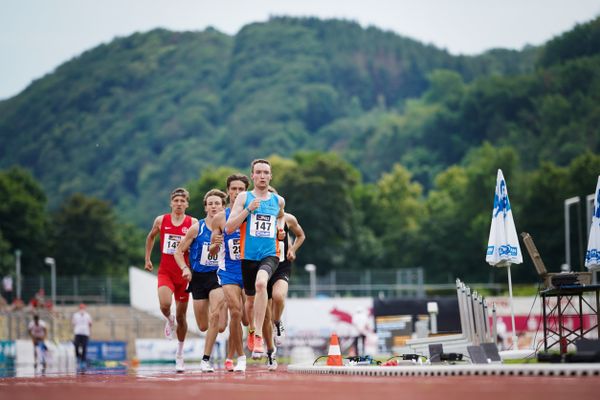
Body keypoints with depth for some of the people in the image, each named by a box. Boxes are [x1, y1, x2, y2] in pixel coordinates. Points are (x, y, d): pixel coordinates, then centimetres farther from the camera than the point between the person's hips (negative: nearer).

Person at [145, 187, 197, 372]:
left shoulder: (193, 223, -3)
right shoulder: (161, 221, 3)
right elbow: (151, 237, 21)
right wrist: (147, 258, 19)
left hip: (184, 274, 0)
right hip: (165, 271, 0)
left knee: (181, 316, 6)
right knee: (164, 304, -26)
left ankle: (180, 354, 21)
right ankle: (169, 321, 11)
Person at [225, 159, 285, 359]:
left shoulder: (278, 200, 10)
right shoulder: (244, 197, 2)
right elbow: (229, 228, -6)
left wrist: (280, 226, 13)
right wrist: (248, 209, -16)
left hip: (270, 254, -1)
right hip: (248, 255, 1)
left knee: (261, 283, -31)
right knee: (251, 299, 11)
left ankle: (259, 336, -32)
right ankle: (251, 330, 41)